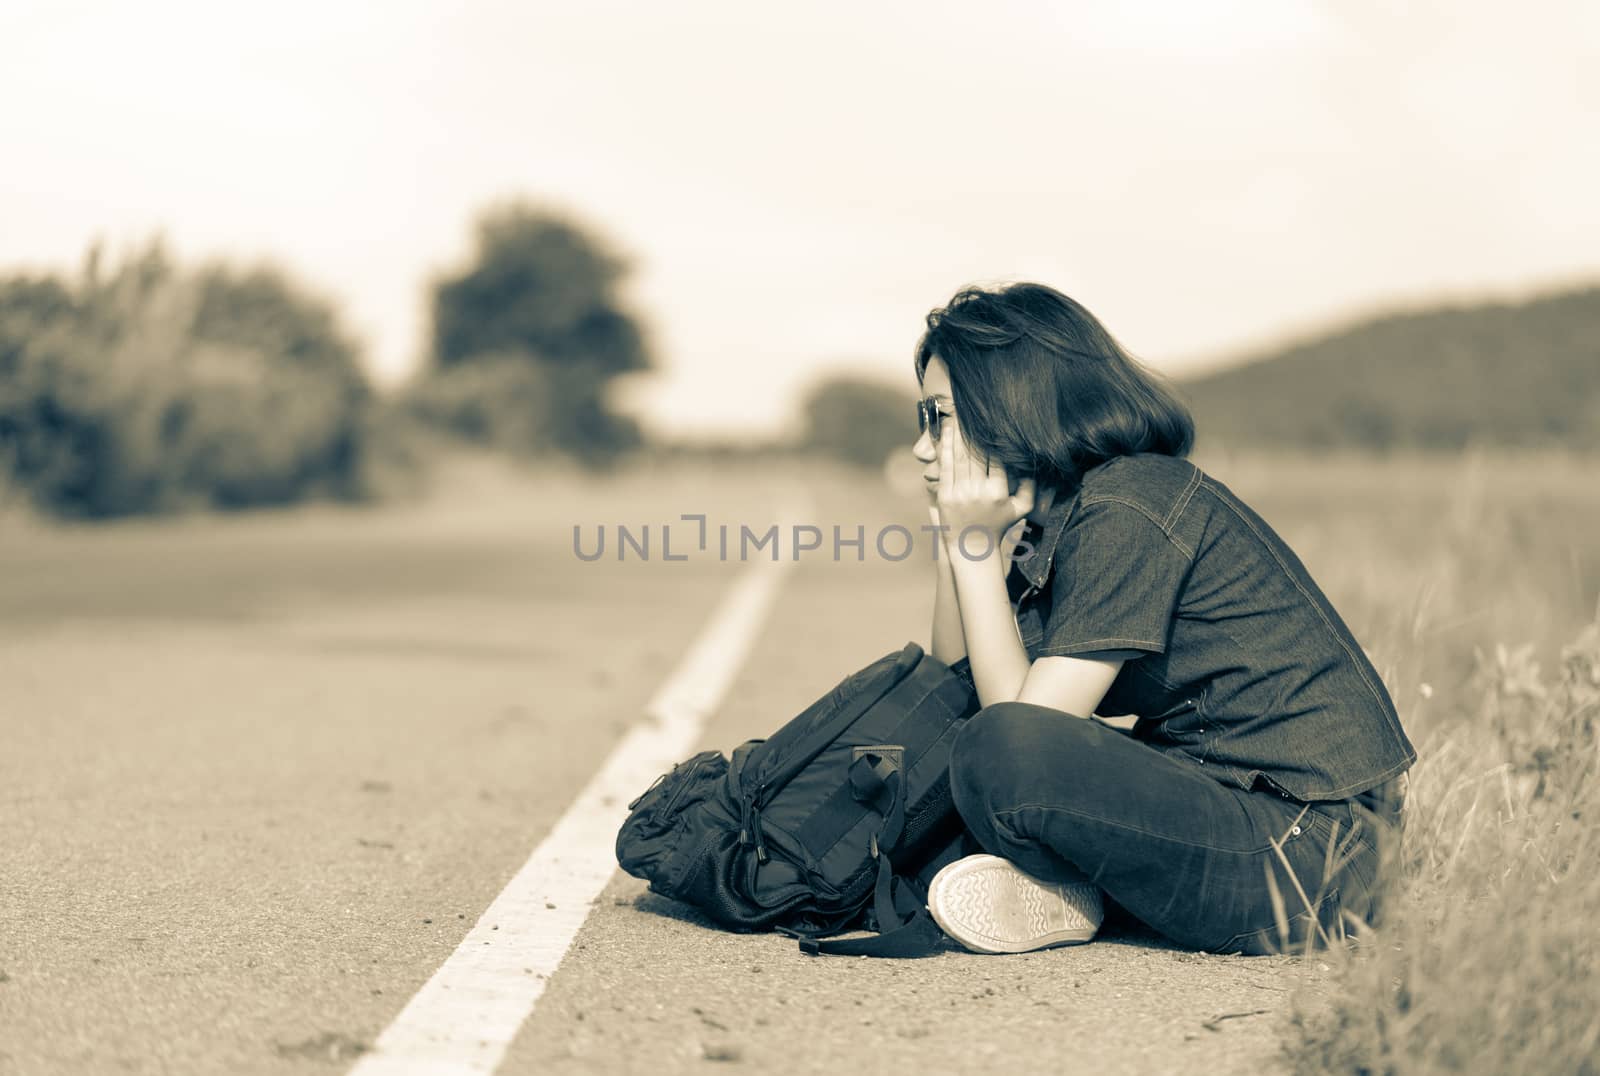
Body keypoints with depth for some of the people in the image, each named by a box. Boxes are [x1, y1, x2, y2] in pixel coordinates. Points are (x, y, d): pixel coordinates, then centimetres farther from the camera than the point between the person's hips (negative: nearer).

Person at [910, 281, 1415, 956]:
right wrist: (954, 538, 2)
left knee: (1001, 750, -30)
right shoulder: (1058, 516, 11)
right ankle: (1076, 878, -3)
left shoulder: (1126, 512, -17)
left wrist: (974, 545, -12)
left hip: (1304, 861, -10)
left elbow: (1024, 736, -18)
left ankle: (1074, 898, -3)